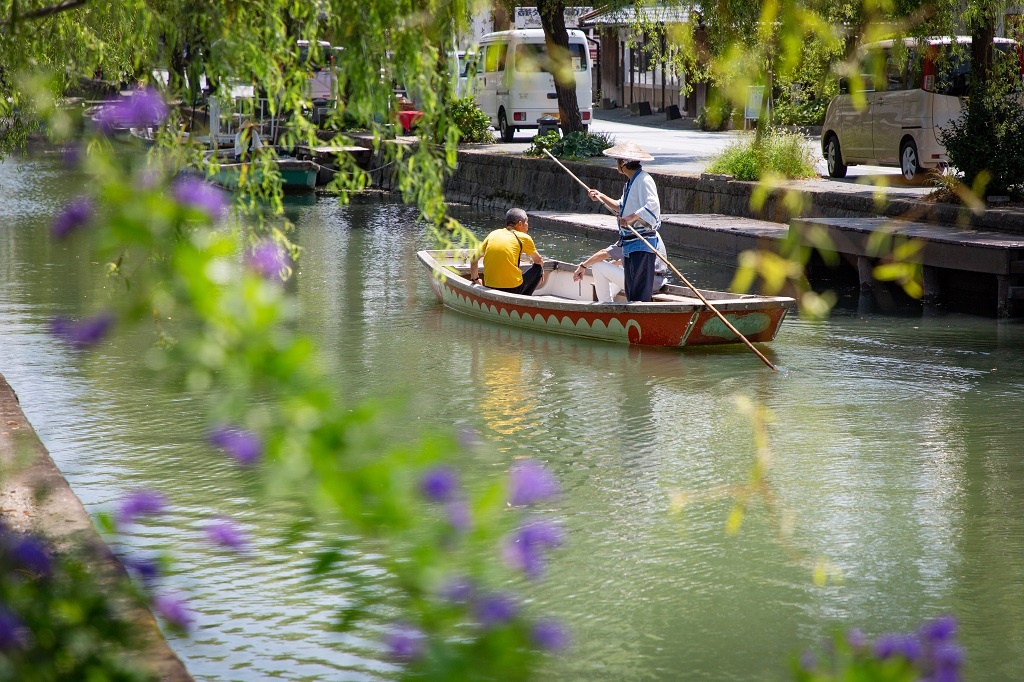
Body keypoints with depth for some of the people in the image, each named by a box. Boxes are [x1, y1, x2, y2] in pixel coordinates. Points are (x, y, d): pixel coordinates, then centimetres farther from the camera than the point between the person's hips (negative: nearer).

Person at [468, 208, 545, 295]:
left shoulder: (493, 234, 11)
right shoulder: (524, 238, 1)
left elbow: (474, 259, 16)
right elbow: (538, 260, 18)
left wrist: (474, 280, 31)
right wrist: (540, 272, 40)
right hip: (513, 289, -6)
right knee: (538, 268, 19)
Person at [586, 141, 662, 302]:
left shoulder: (644, 180, -15)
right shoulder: (631, 182, 18)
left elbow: (652, 205, -28)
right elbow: (621, 208, 28)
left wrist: (632, 218, -34)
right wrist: (601, 197, 25)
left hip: (642, 244, -10)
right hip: (630, 244, 11)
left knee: (640, 294, -11)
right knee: (631, 293, 13)